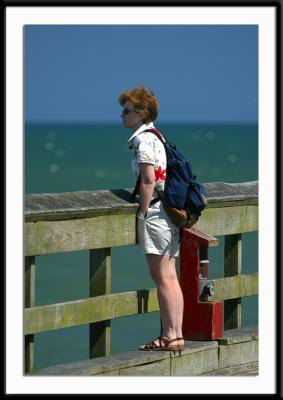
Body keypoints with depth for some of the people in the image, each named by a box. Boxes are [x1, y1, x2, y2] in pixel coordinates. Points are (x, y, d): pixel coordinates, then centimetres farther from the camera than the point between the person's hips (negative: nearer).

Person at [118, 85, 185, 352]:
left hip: (155, 210, -9)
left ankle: (169, 336, -6)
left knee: (161, 277, -7)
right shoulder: (158, 137, 18)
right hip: (172, 211, 9)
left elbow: (148, 180, -19)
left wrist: (142, 214, -15)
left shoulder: (143, 139, -11)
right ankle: (177, 334, 11)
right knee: (170, 277, 10)